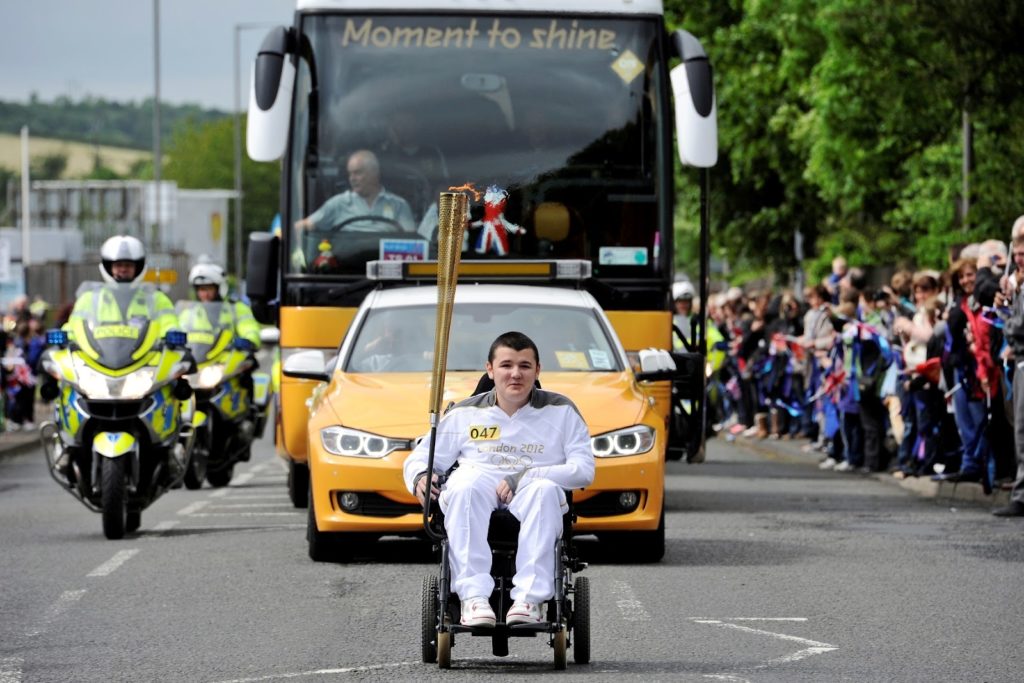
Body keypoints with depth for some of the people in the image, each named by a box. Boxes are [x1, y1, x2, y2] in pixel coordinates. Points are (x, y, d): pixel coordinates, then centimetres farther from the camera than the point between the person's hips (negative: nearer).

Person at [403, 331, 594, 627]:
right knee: (465, 485, -36)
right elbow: (421, 457, 21)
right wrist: (420, 477, -6)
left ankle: (530, 597, -44)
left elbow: (583, 469, 2)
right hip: (478, 489, 1)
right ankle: (474, 596, -43)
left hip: (530, 495, -1)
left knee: (544, 489, -37)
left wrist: (523, 479, -11)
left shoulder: (561, 411, 13)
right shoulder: (464, 414, 18)